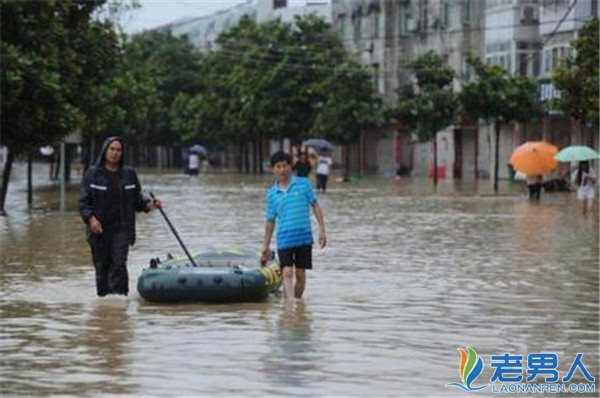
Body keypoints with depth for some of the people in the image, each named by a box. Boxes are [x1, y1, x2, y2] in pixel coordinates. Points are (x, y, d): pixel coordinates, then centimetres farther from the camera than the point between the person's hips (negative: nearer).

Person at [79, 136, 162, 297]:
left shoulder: (129, 174, 8)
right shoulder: (92, 174, 0)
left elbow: (137, 199, 13)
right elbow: (83, 201, -4)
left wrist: (148, 204, -8)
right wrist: (90, 218, -21)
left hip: (122, 229, 1)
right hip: (99, 229, -1)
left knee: (119, 264, -12)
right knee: (101, 267, 6)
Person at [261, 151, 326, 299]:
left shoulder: (303, 184, 3)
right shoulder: (272, 193, 7)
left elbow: (315, 206, 5)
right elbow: (270, 220, 13)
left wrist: (321, 229, -2)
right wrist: (266, 245, 14)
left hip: (304, 237, 0)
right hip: (284, 239, 0)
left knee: (300, 274, 5)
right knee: (287, 273, -12)